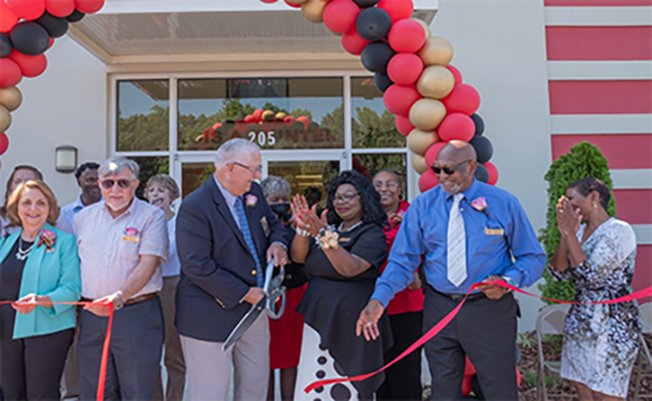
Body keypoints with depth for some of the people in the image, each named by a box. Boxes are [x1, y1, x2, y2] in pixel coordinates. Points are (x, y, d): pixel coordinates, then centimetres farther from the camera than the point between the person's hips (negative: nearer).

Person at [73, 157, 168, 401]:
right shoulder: (83, 217, 10)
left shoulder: (151, 216, -5)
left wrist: (119, 297, -28)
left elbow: (148, 263, -14)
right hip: (91, 315, 4)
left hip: (136, 314, -4)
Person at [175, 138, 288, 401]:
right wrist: (244, 293, -20)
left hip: (254, 308, 8)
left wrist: (277, 243, -3)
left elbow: (273, 223, 21)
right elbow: (196, 266, -23)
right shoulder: (194, 207, -19)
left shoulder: (253, 192, 5)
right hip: (212, 317, -7)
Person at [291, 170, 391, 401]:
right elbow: (298, 257, 5)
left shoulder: (372, 234, -5)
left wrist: (325, 236, -29)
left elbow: (350, 268, -21)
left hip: (350, 321, -6)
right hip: (319, 317, 6)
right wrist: (303, 229, -13)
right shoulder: (330, 229, 15)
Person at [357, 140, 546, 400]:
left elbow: (533, 257, 1)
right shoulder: (422, 205, 0)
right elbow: (403, 259, -2)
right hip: (438, 309, 2)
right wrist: (379, 298, -17)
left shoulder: (504, 204, -3)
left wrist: (508, 281, -18)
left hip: (489, 308, -1)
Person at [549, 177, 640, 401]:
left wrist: (570, 233, -19)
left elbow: (590, 276, -23)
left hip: (612, 327, -7)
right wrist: (565, 234, -11)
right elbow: (558, 273, 0)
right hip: (579, 323, 7)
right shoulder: (579, 231, 8)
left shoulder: (619, 231, -13)